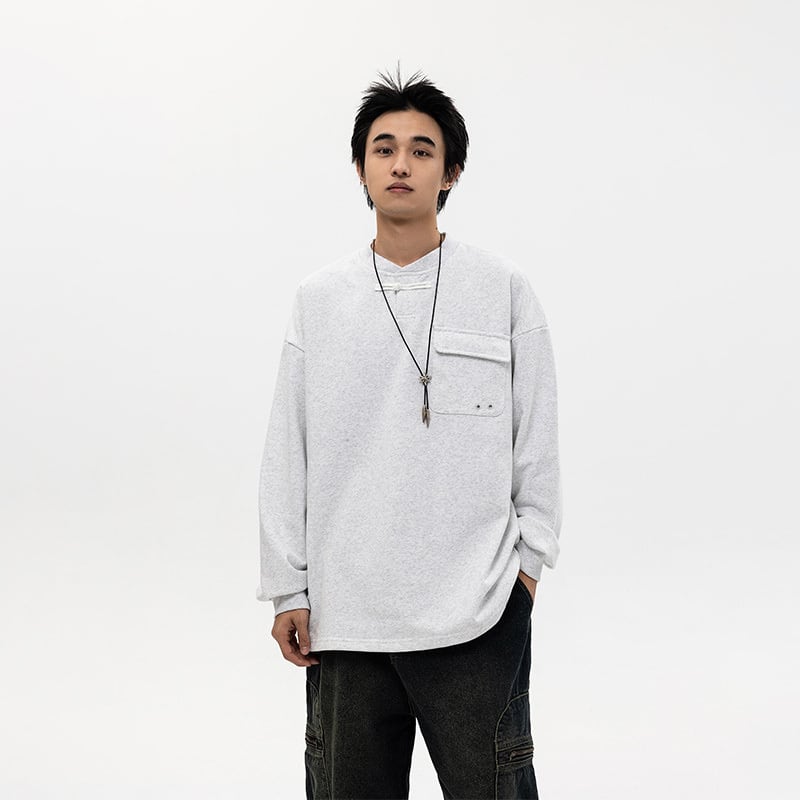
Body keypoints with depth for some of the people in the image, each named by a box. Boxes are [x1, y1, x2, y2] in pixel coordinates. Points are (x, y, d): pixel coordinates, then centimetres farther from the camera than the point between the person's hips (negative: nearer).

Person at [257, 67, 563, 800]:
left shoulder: (503, 287, 1)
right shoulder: (318, 299, 5)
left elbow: (536, 438, 5)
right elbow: (287, 456, 6)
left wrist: (530, 559, 2)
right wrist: (287, 589, 5)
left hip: (477, 612, -2)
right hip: (343, 615, 2)